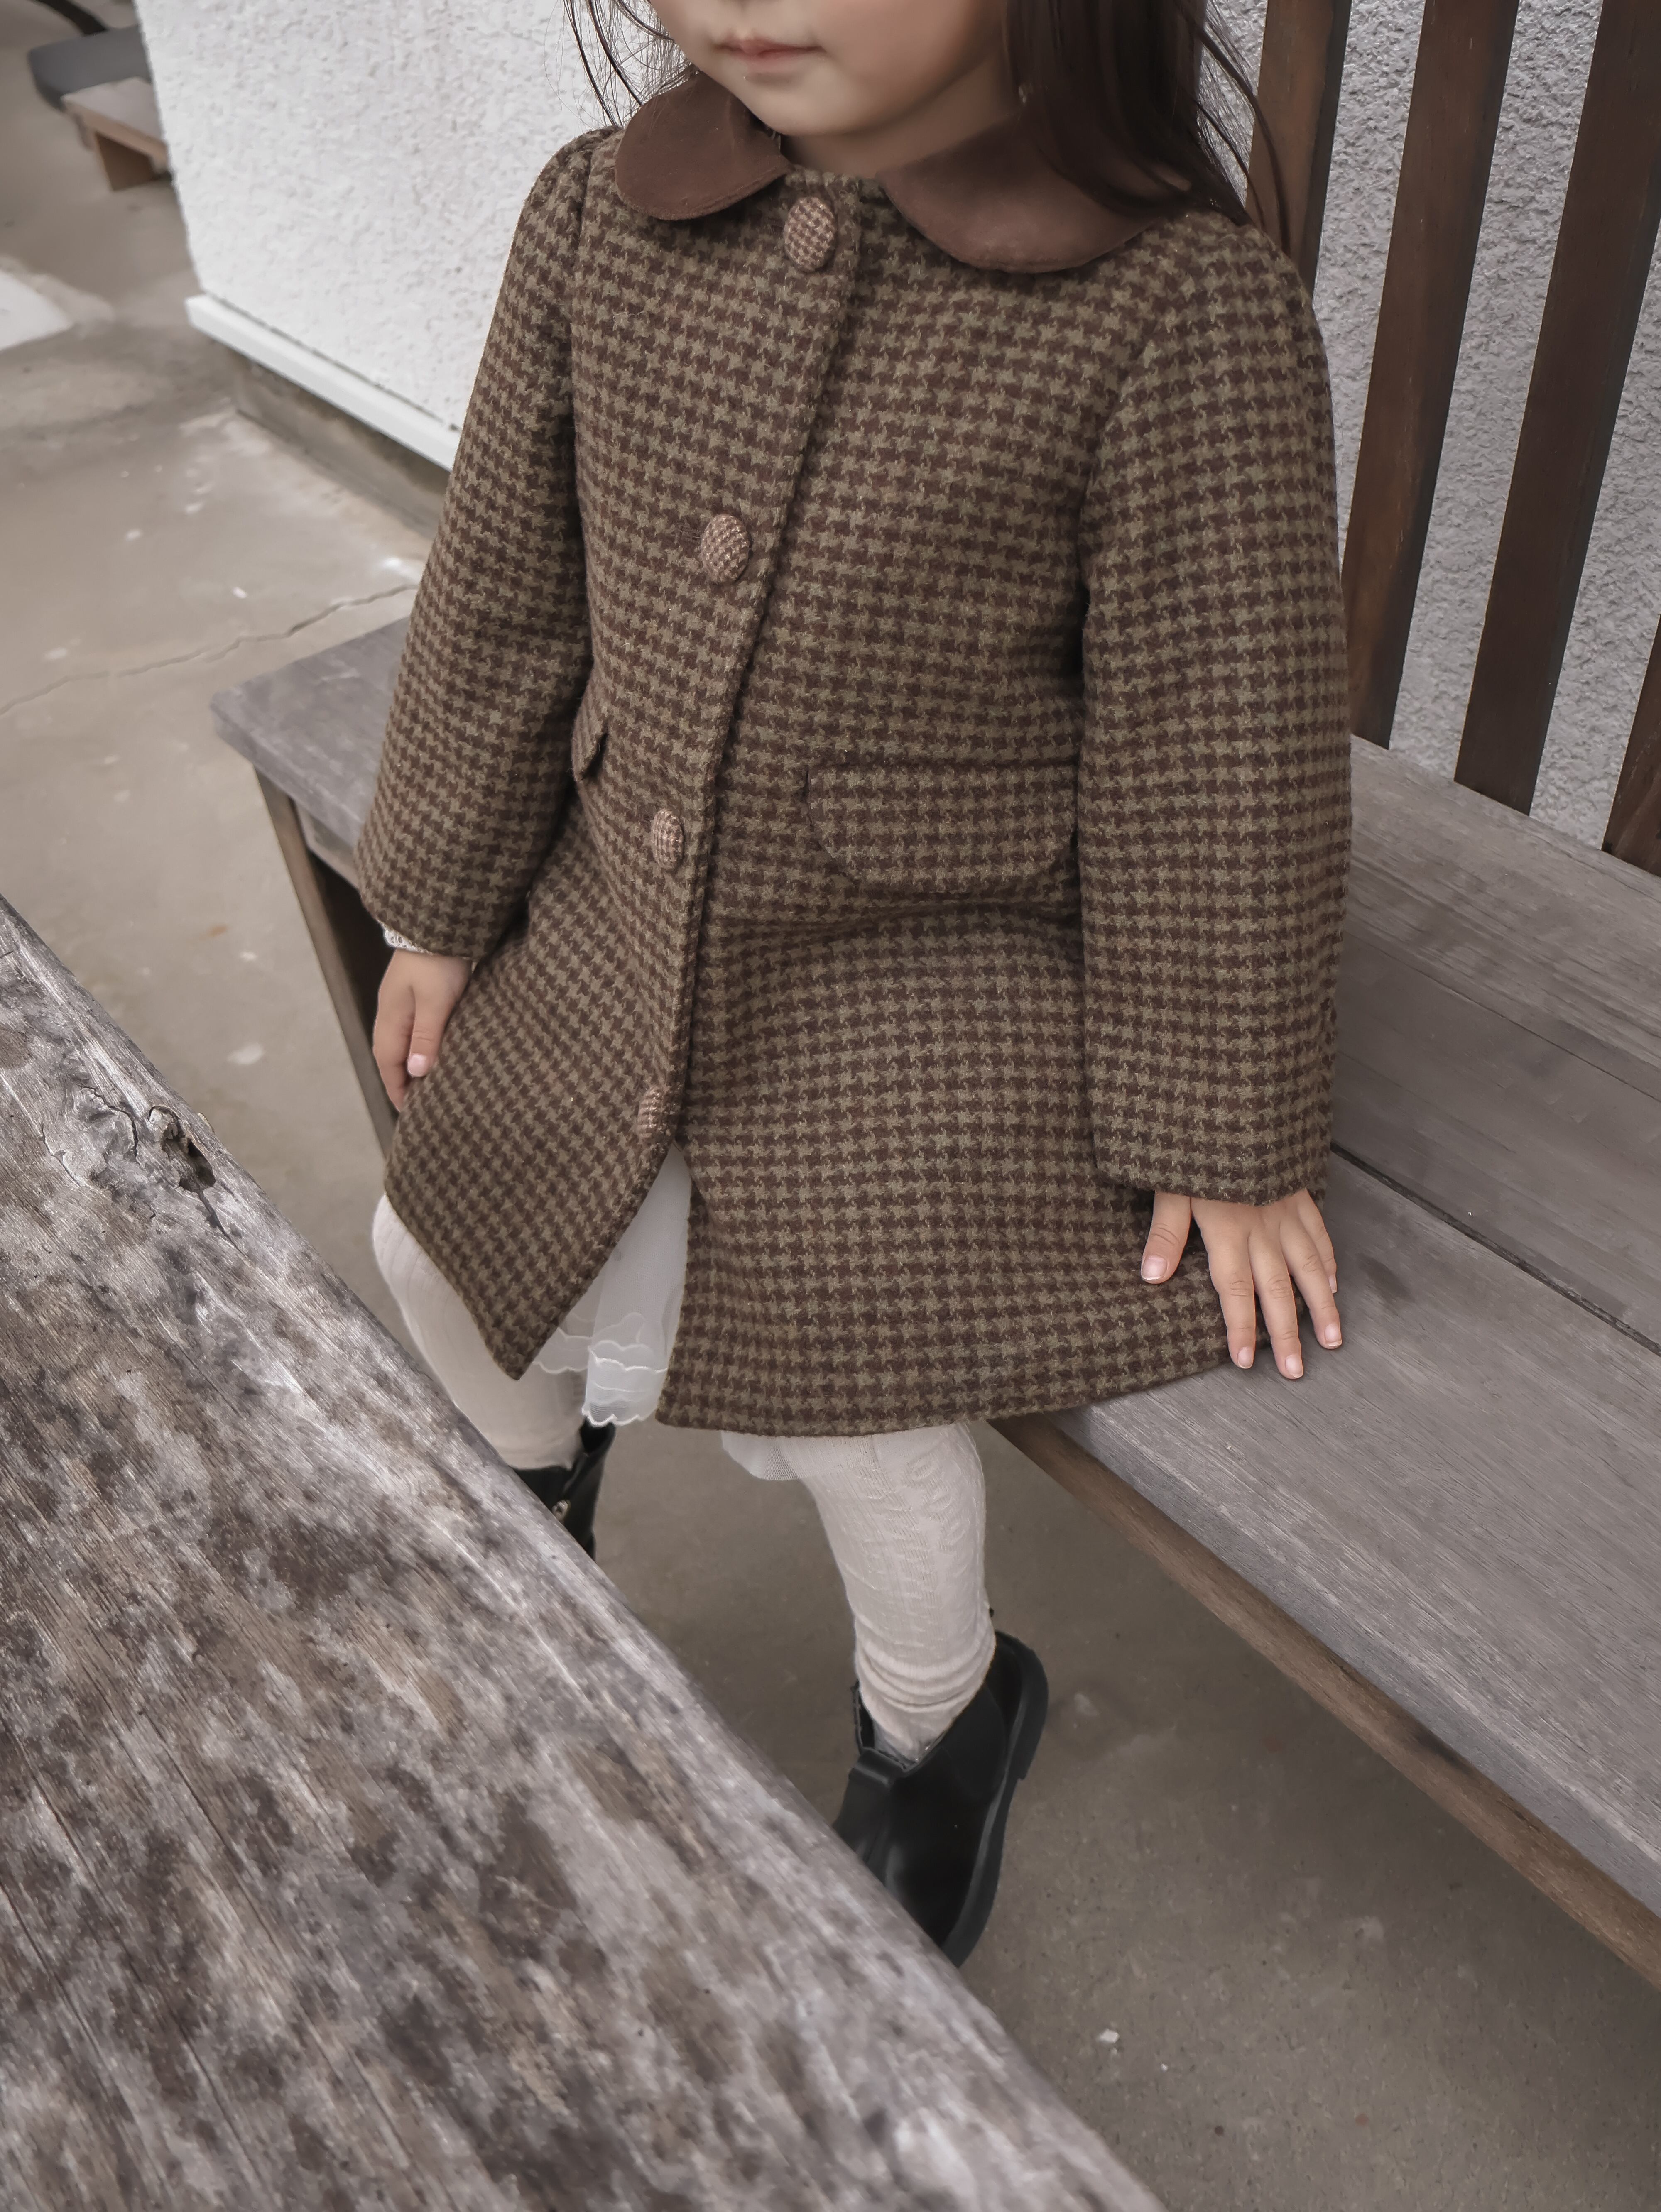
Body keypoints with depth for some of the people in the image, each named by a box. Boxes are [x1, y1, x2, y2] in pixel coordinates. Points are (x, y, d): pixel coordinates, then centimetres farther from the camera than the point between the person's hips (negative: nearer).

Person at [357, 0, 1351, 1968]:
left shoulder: (1185, 311, -22)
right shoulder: (599, 221, -7)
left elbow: (1217, 759, -15)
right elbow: (500, 606, 4)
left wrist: (1217, 1135, -7)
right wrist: (439, 909, 12)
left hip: (939, 976, -5)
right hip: (619, 915, 6)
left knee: (830, 1360, -13)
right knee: (432, 1247, 10)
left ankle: (937, 1718, 23)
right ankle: (540, 1467, 48)